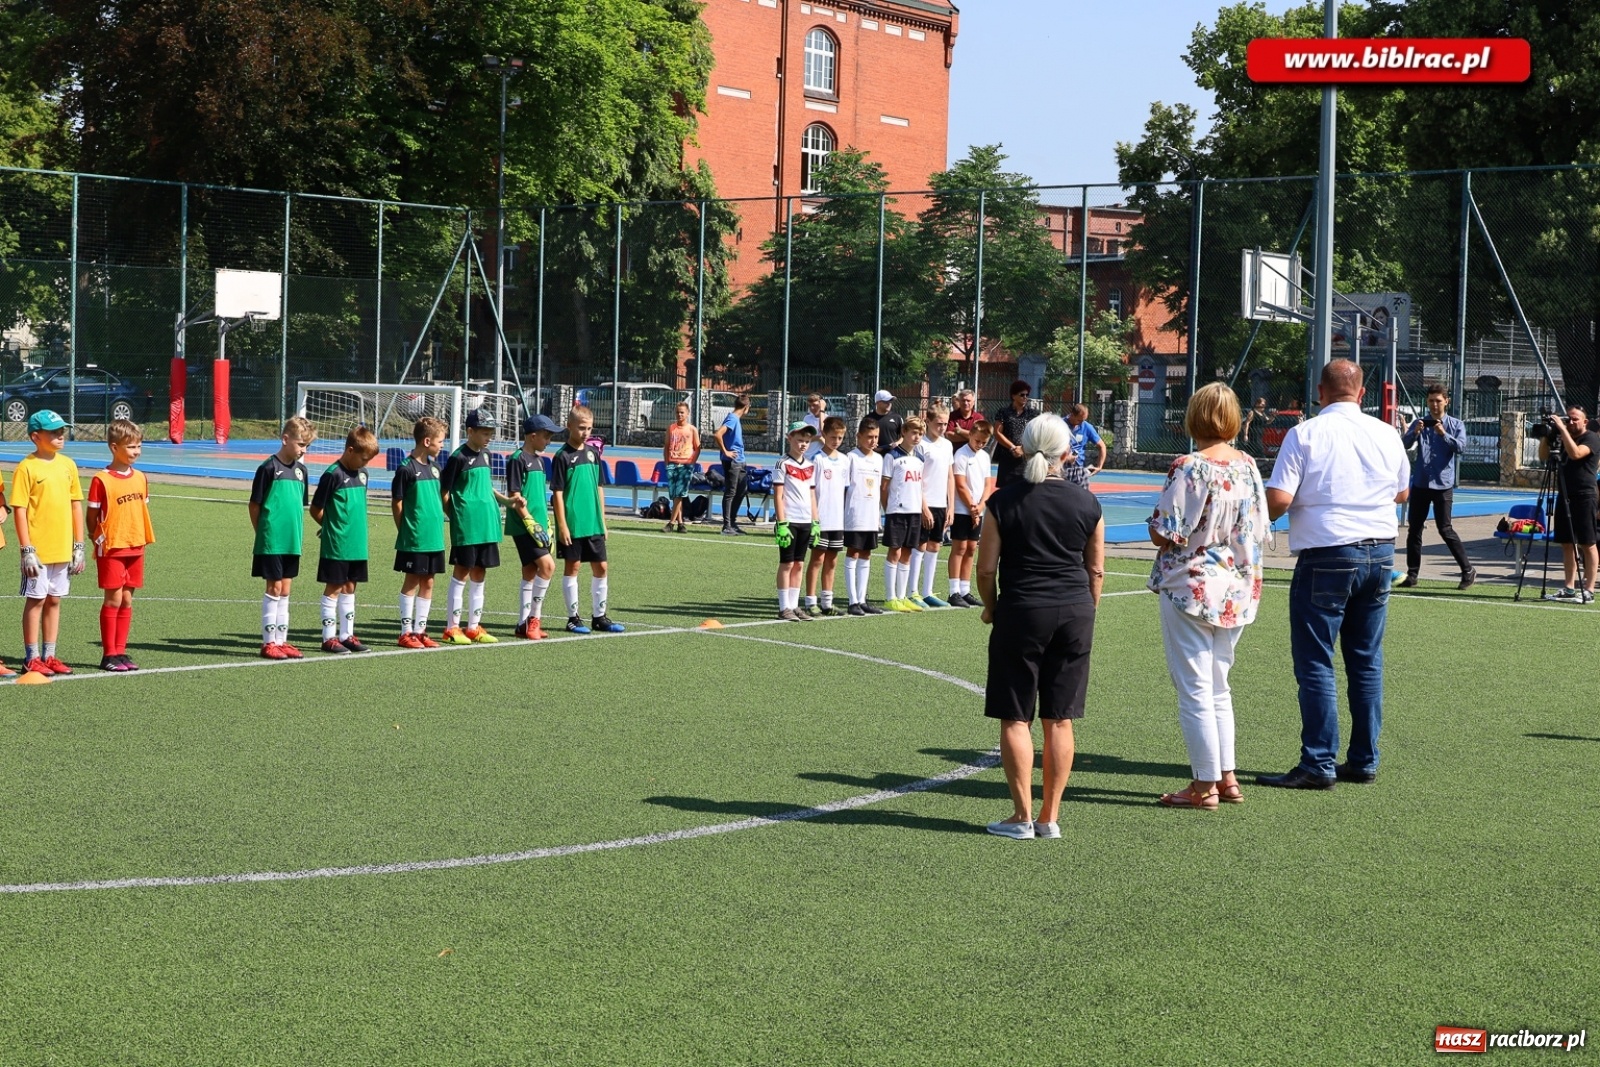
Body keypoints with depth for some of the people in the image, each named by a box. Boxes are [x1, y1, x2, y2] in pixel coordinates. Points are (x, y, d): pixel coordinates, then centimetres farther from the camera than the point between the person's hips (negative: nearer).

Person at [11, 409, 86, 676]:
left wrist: (78, 547, 9)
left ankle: (48, 656, 19)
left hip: (63, 550, 5)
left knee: (54, 601, 11)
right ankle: (32, 659, 8)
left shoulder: (68, 465, 8)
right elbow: (20, 510, -11)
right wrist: (27, 550, -15)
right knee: (35, 601, 1)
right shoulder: (27, 468, -9)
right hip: (38, 550, -5)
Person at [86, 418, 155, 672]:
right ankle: (109, 654, 3)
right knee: (114, 599, -4)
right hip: (111, 548, -6)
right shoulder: (101, 480, -9)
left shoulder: (140, 478, 9)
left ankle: (120, 651, 14)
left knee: (127, 600, 8)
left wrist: (143, 539, 11)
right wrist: (97, 539, -9)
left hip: (135, 547, 6)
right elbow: (92, 516, -4)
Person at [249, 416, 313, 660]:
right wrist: (263, 532, -3)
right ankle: (268, 643, 4)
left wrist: (300, 534, 12)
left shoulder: (300, 470, 10)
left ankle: (281, 641, 16)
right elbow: (255, 505, -6)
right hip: (271, 541, -6)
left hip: (292, 541, 6)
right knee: (274, 589, -2)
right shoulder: (269, 468, -10)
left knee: (285, 591, 10)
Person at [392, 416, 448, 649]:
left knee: (428, 582, 9)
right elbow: (397, 503, -8)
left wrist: (438, 528, 12)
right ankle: (406, 632, 7)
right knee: (412, 582, 0)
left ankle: (420, 631, 17)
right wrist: (405, 532, -5)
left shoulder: (434, 467, 10)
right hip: (413, 540, -7)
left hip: (434, 538, 7)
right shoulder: (406, 469, -11)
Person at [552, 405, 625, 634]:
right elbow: (557, 493, -10)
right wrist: (562, 525, -14)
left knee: (601, 567, 7)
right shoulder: (563, 456, -8)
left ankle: (599, 617, 17)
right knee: (572, 566, 2)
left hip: (593, 524, 6)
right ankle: (573, 617, 9)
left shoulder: (593, 453, 9)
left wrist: (602, 520, 12)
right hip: (572, 525, -6)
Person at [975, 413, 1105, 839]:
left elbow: (986, 568, -4)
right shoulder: (1086, 503, 2)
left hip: (1021, 612, -3)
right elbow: (1096, 570, 8)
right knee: (1059, 720, 8)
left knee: (1015, 718, 4)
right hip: (1075, 613, 3)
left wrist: (991, 609, 13)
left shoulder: (1004, 502, -5)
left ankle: (1022, 816, 4)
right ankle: (1050, 817, 11)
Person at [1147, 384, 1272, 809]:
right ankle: (1227, 775, 21)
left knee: (1194, 690, 2)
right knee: (1218, 687, 18)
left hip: (1191, 588, -7)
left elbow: (1166, 535, -19)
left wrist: (1155, 525, 2)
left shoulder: (1189, 467, -18)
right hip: (1239, 592, 7)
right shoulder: (1248, 465, 2)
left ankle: (1204, 785, 6)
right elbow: (1261, 531, 8)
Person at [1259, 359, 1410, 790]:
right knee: (1367, 662, 12)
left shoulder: (1305, 434, -9)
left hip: (1327, 555, -5)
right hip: (1380, 552, 5)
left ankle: (1318, 765, -3)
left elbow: (1277, 500, -14)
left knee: (1315, 663, -1)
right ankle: (1364, 761, 16)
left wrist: (1260, 518, 7)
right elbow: (1402, 493, 21)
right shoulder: (1387, 434, 6)